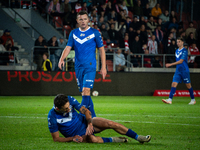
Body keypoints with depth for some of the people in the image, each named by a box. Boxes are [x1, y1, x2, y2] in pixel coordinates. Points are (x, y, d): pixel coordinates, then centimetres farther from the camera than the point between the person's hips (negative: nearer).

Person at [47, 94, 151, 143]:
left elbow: (86, 111, -8)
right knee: (92, 139, -39)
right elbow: (56, 138, -15)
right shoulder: (52, 117, -25)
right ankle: (112, 140, -11)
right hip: (78, 135, -4)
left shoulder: (69, 100, -16)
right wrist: (72, 138, -27)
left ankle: (138, 137, -2)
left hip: (85, 123, 4)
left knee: (111, 124, -15)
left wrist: (90, 124, -25)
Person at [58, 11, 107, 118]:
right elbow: (68, 48, 4)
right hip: (78, 67, 4)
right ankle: (92, 116, 20)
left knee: (86, 91, -18)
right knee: (83, 92, 8)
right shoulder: (73, 33, 10)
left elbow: (101, 50, 3)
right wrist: (62, 59, -16)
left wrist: (103, 67, -1)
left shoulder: (94, 33, 0)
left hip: (90, 66, -4)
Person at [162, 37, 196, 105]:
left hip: (184, 71, -6)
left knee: (188, 85, 3)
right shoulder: (177, 51, 13)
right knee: (174, 84, -7)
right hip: (178, 71, 6)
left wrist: (171, 64, -24)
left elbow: (181, 61, -20)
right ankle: (170, 100, -15)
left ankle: (193, 100, 18)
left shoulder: (184, 51, -11)